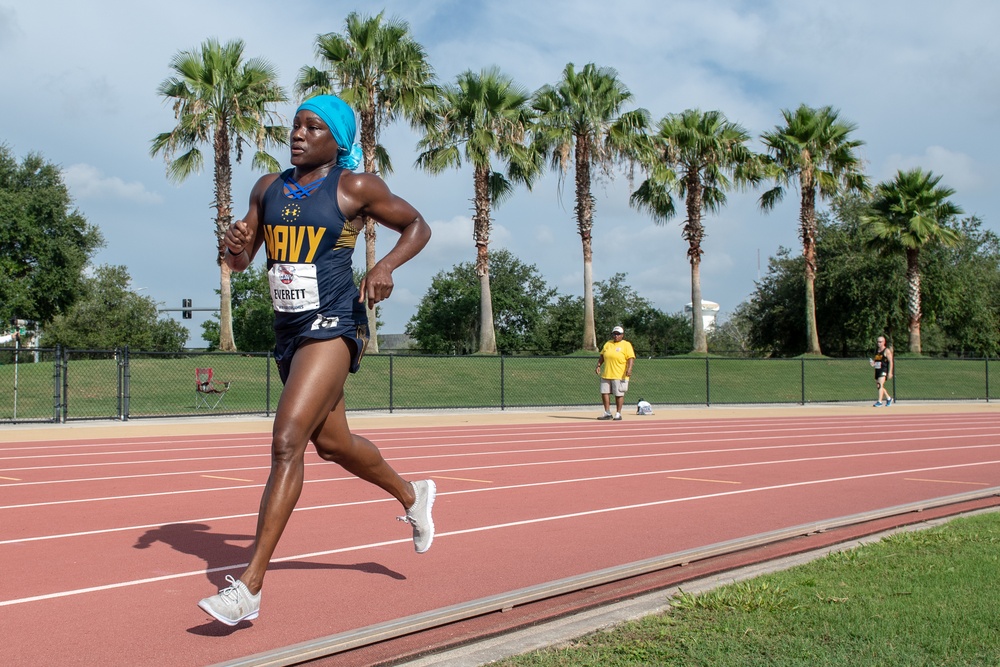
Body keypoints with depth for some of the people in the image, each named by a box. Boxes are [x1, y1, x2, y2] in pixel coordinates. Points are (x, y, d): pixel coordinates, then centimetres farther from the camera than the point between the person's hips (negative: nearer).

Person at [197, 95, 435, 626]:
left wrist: (386, 265, -14)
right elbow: (239, 262, 14)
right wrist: (235, 244, -10)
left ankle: (248, 586, -16)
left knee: (286, 442, -19)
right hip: (288, 330, 8)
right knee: (331, 444, 20)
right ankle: (412, 496, 46)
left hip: (333, 326, -8)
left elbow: (417, 226, 4)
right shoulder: (268, 188, 11)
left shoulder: (355, 187, -5)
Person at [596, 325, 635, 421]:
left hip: (619, 376, -6)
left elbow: (631, 358, -11)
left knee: (619, 394, -1)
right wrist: (598, 365, 6)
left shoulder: (626, 345, -3)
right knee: (604, 392, 4)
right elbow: (602, 356, 20)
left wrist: (629, 369, -25)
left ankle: (618, 414, 9)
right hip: (606, 375, 6)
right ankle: (607, 413, 15)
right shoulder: (608, 344, 15)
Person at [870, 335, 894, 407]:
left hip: (884, 370, -8)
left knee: (880, 385, -19)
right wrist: (872, 363, 1)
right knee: (878, 386, 13)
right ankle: (889, 398, 32)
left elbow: (890, 362, -8)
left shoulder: (887, 351, -5)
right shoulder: (876, 350, 15)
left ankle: (879, 402, -23)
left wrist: (890, 372, -14)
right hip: (877, 370, 8)